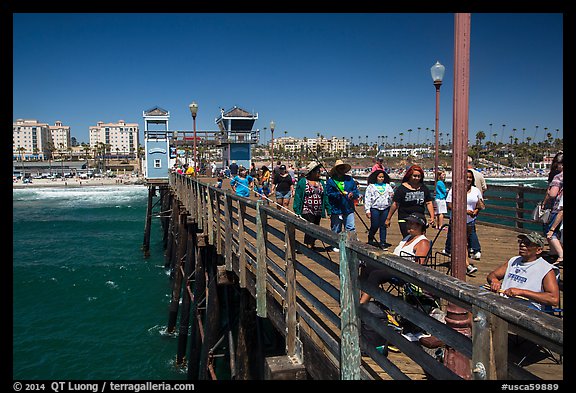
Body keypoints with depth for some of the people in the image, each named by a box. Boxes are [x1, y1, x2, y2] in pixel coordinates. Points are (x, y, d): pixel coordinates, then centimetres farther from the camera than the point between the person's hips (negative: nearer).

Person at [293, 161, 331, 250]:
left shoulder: (321, 182, 13)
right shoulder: (302, 182, -3)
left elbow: (325, 197, 12)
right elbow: (298, 197, -5)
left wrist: (328, 209, 6)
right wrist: (297, 212, -10)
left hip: (318, 212, 5)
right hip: (307, 211, -5)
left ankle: (311, 244, 23)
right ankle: (309, 246, -8)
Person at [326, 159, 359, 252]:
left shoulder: (349, 179, 11)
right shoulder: (330, 181, -1)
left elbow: (357, 191, 12)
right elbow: (328, 194, -7)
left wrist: (353, 194, -10)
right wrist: (338, 194, -20)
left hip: (348, 209, 3)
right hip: (336, 210, -3)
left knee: (351, 229, -1)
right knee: (336, 230, 8)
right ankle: (336, 246, 22)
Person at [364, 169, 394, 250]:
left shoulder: (388, 186, 15)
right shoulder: (371, 186, 5)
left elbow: (392, 198, 17)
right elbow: (367, 198, 1)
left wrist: (392, 196, -8)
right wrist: (367, 210, -6)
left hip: (385, 209, 3)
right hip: (374, 208, -3)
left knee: (383, 226, 3)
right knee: (375, 226, -1)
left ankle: (383, 243, 10)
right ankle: (370, 240, 23)